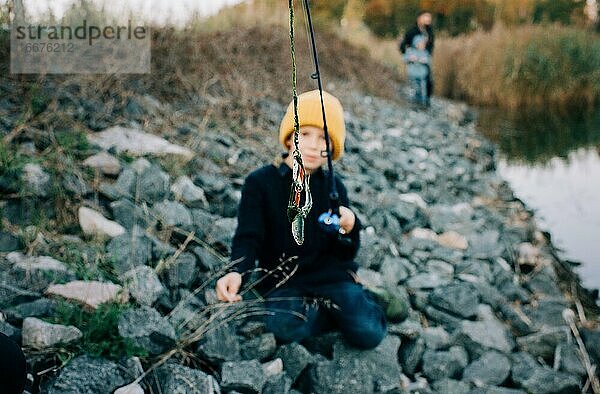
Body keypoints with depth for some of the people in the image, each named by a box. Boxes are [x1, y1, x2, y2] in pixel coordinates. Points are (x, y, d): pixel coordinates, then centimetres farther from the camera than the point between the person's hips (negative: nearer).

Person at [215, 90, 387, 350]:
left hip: (330, 274, 2)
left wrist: (349, 227, -19)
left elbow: (346, 253, 5)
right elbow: (247, 238, -8)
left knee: (368, 334, -20)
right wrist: (237, 272, -31)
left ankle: (361, 301, 11)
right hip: (282, 281, -1)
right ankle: (338, 311, -7)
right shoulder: (259, 182, -3)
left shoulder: (334, 187, 6)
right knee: (287, 328, -34)